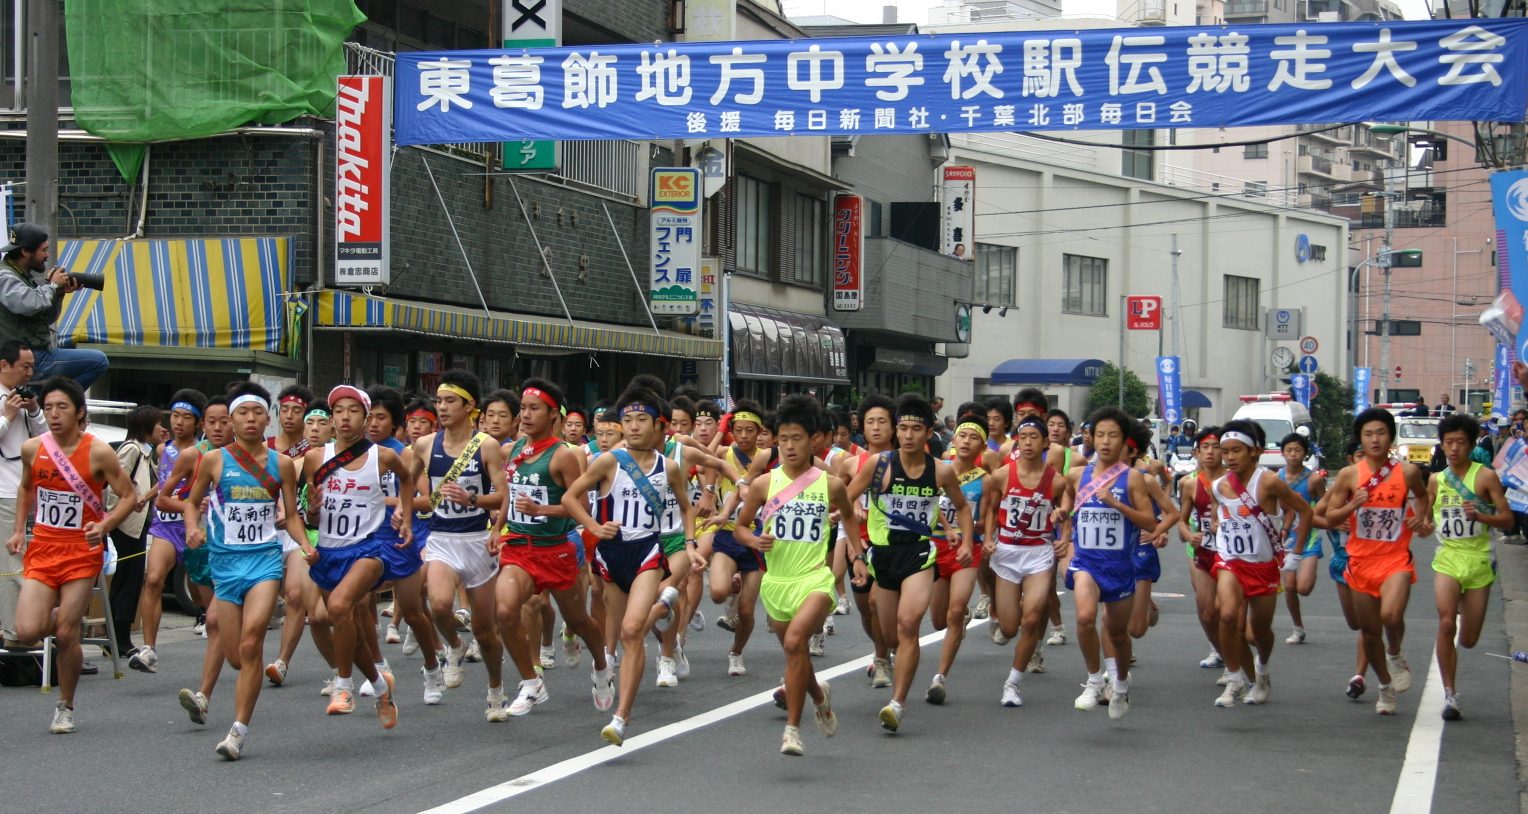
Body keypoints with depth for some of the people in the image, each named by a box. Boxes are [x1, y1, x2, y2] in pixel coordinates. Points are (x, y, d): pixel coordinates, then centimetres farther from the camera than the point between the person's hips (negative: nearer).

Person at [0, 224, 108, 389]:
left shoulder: (24, 276, 14)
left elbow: (47, 319, 17)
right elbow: (31, 305, -34)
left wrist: (60, 293, 0)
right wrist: (53, 285, -15)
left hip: (37, 354, 10)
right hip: (29, 362, -10)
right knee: (98, 361, -15)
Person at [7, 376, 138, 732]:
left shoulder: (98, 452, -11)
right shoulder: (32, 449, 0)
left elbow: (129, 496, -5)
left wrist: (104, 526, -21)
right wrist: (19, 530, 11)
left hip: (81, 553, -3)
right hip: (41, 550, 3)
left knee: (66, 636, -4)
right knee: (28, 632, -11)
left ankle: (65, 707, 18)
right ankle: (59, 618, 26)